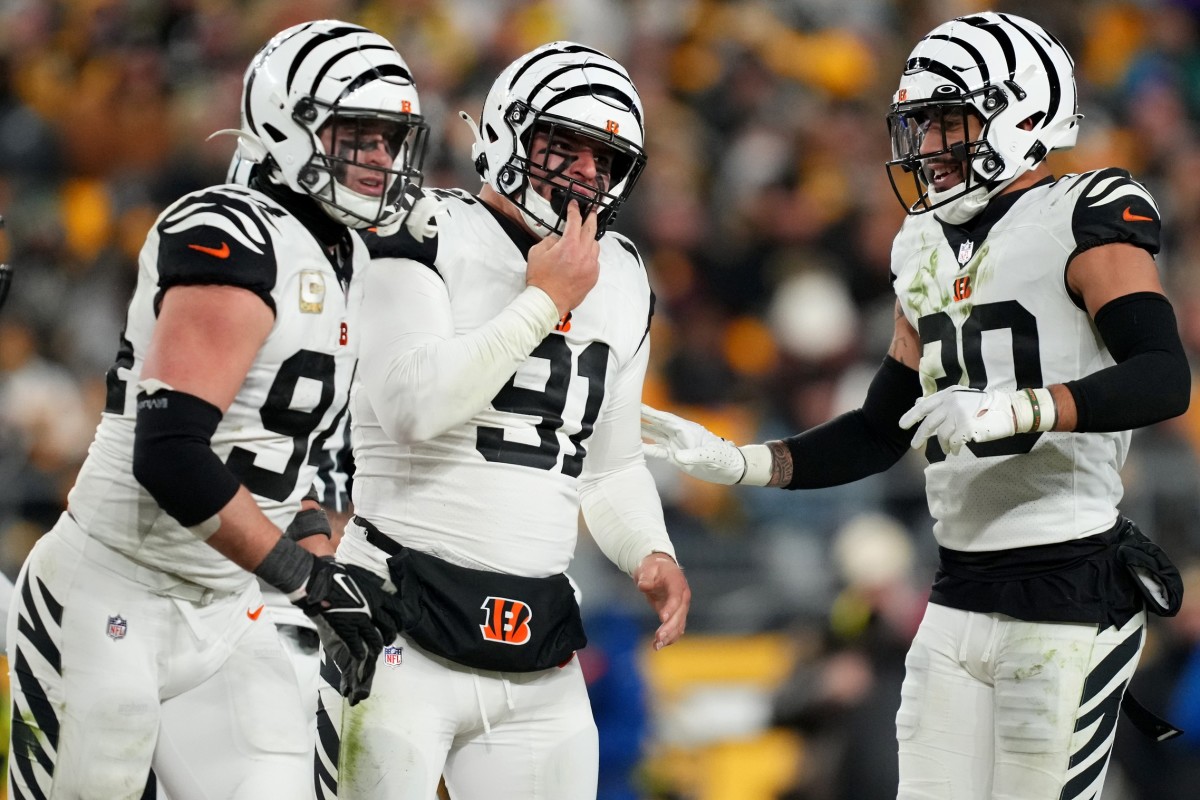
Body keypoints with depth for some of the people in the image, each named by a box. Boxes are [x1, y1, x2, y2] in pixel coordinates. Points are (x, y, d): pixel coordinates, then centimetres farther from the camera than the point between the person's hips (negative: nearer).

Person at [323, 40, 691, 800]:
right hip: (407, 627, -6)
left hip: (539, 646, 6)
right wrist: (544, 301, -13)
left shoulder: (620, 282, 13)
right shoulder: (426, 237, -6)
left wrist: (650, 552, 3)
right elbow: (412, 405, -20)